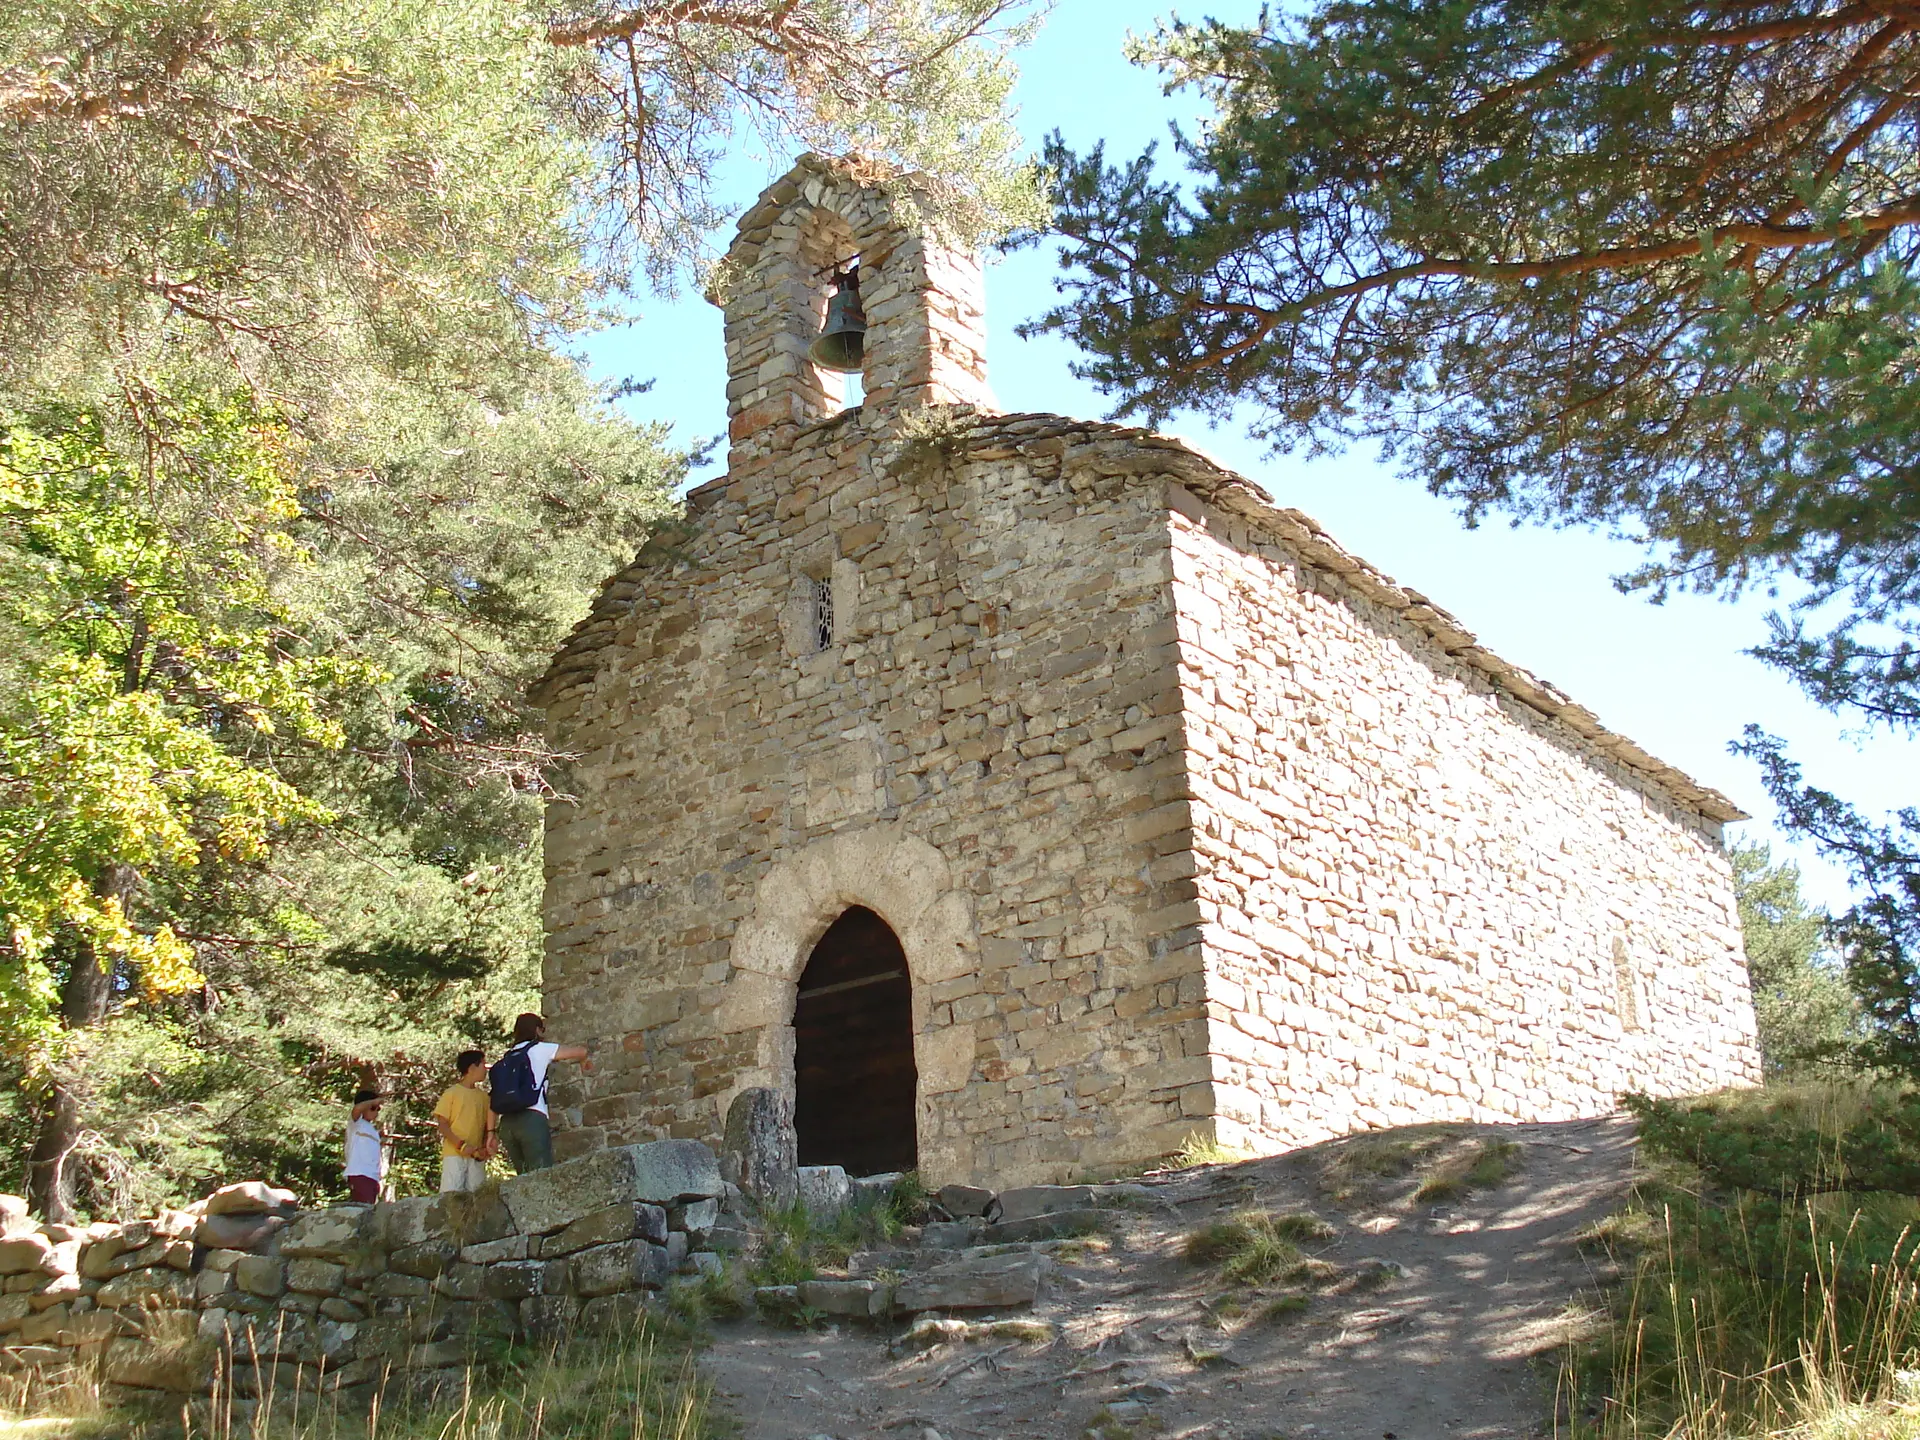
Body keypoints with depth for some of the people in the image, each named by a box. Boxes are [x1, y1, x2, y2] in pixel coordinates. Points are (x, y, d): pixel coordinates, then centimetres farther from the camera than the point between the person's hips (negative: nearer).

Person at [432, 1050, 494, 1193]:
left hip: (476, 1157, 4)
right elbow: (442, 1125, -1)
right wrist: (461, 1145, -14)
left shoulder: (483, 1096, 16)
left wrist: (485, 1148, -3)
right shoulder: (452, 1092, 3)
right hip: (454, 1155, -4)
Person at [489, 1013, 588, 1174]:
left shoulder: (506, 1059, 23)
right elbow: (581, 1052, 8)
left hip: (506, 1124, 6)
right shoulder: (539, 1049, 8)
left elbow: (495, 1100, 15)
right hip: (532, 1119, -6)